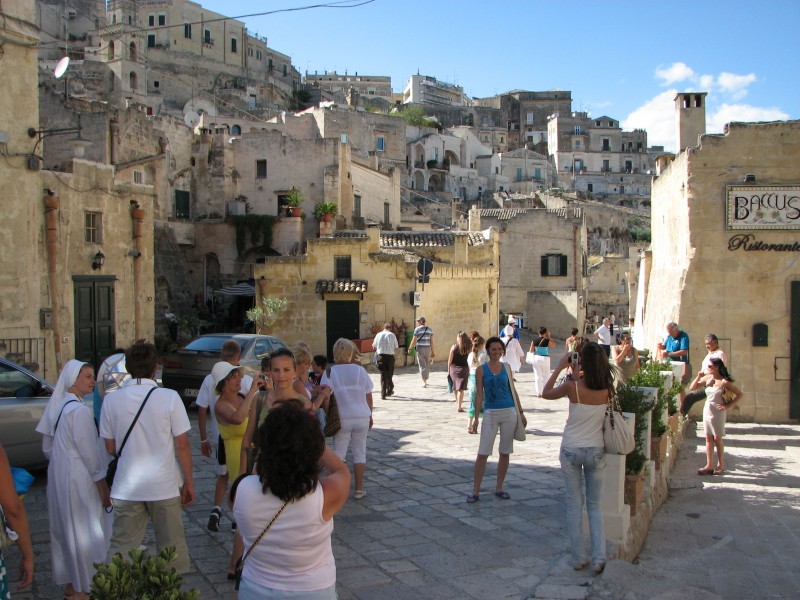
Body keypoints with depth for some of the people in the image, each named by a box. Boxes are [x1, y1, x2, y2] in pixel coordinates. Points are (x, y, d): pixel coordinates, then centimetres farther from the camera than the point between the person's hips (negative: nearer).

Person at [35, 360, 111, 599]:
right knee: (85, 533, 3)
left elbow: (47, 447, 13)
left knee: (64, 529, 18)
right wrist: (103, 486, -11)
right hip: (78, 480, -9)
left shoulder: (56, 406, 6)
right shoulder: (80, 410, -20)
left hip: (57, 476, 9)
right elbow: (90, 452, -18)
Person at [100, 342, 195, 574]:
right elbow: (182, 445, -8)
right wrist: (189, 482, 2)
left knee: (120, 548, 13)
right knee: (171, 547, 12)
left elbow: (110, 448, 4)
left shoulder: (112, 400, -3)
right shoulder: (169, 398, -11)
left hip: (126, 488, 2)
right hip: (165, 486, -2)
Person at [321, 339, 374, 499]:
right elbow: (368, 396, 3)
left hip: (342, 419, -1)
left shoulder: (329, 372, -7)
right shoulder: (360, 370, -1)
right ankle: (359, 489, 12)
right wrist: (370, 415, 15)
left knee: (338, 453, 8)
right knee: (360, 453, 10)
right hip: (362, 418, 1)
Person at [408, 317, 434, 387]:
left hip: (420, 348, -4)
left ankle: (424, 382, -7)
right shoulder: (429, 329, 5)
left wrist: (410, 348, 5)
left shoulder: (417, 329, -8)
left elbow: (414, 340, -9)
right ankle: (425, 380, 25)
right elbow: (431, 341, 3)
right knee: (427, 365, 16)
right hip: (427, 349, 4)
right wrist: (432, 351, 6)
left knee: (422, 365, -2)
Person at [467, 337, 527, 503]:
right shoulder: (481, 370, -1)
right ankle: (475, 491, 2)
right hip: (490, 414, -3)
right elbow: (479, 394, -1)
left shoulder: (506, 368, 7)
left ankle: (499, 488, 20)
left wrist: (521, 412, 10)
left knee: (505, 453, 8)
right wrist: (476, 418, -4)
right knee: (482, 453, -4)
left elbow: (513, 391, 12)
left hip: (509, 413, 3)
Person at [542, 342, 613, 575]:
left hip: (571, 450, -2)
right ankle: (599, 557, 6)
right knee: (595, 506, 15)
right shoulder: (607, 389, -9)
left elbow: (546, 393, 0)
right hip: (596, 451, 2)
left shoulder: (573, 386, -17)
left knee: (574, 505, 10)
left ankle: (579, 558, 15)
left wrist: (559, 367, 3)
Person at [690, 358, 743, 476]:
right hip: (707, 410, 6)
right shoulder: (707, 378, 1)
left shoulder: (724, 382, -15)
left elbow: (739, 394, -11)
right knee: (708, 438, 6)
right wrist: (698, 377, -7)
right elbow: (693, 387, 7)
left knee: (717, 438, 5)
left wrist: (728, 406, -14)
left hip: (718, 412, -6)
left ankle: (721, 465, 20)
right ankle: (709, 465, 10)